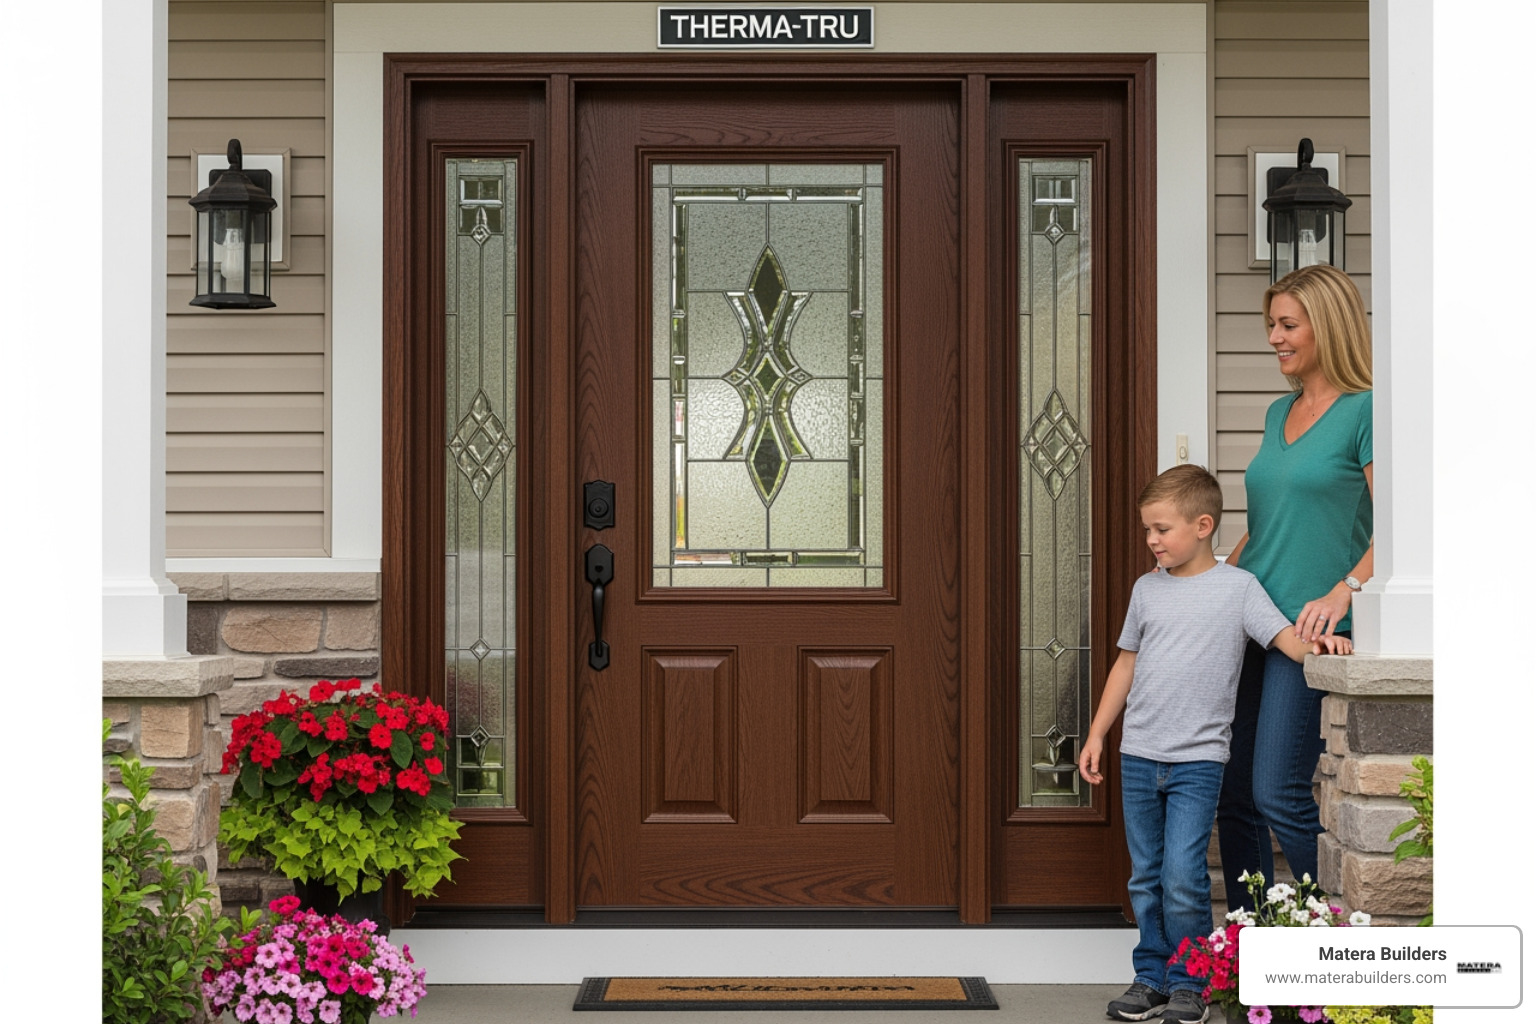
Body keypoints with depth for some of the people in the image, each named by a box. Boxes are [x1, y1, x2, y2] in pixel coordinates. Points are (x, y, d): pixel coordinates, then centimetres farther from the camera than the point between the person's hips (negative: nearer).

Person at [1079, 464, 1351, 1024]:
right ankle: (1151, 975, 20)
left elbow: (1284, 636, -9)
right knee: (1146, 877, 9)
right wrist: (1096, 735, 16)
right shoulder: (1147, 589, 11)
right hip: (1138, 755, 5)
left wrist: (1315, 643, -32)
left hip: (1197, 758, -4)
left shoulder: (1237, 587, -2)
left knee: (1183, 877, -10)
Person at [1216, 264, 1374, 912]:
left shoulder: (1364, 410, -6)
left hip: (1310, 629, -8)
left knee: (1278, 794, -12)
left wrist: (1342, 592, -25)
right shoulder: (1279, 413, 18)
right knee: (1234, 796, 7)